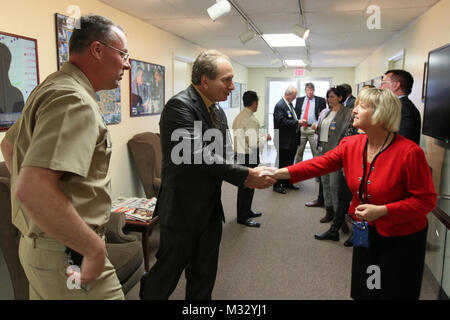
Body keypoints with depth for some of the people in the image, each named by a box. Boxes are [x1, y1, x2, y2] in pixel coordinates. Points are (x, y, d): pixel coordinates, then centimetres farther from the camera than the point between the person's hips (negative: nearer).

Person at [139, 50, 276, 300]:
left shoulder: (218, 112, 9)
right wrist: (246, 175, -24)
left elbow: (224, 158, 11)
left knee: (204, 276, 19)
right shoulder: (180, 105, -17)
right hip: (183, 211, -8)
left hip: (211, 211, 8)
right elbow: (198, 156, -27)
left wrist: (250, 177, -6)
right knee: (168, 273, 10)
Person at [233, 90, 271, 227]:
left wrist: (260, 136, 15)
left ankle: (246, 211, 37)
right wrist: (265, 138, -7)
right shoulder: (251, 120, -20)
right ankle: (243, 217, 13)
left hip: (239, 154, 9)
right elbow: (254, 144, -24)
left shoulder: (239, 117, 8)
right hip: (248, 157, -9)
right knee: (247, 186, 2)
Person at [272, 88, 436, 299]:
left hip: (401, 240, -5)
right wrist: (281, 173, -21)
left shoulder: (409, 152, -22)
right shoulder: (351, 145, -4)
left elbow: (426, 200, -17)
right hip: (366, 233, 5)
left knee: (393, 292, 12)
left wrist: (382, 210, -26)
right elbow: (320, 163, -11)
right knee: (363, 291, 20)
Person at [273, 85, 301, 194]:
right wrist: (297, 122, -19)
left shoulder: (290, 104, 14)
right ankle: (277, 185, 10)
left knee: (289, 162, 16)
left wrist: (299, 122, 5)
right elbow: (282, 121, -22)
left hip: (292, 140, 9)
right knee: (281, 163, -1)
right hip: (284, 141, -9)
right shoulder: (279, 105, -15)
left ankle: (286, 182, 28)